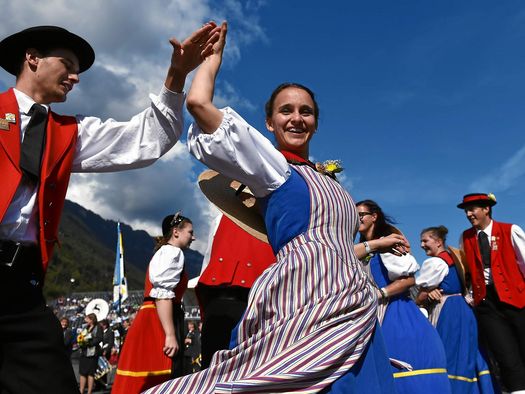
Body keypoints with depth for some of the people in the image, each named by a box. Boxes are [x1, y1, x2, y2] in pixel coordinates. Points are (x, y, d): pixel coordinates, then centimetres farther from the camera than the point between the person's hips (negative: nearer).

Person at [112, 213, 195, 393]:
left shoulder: (164, 252, 24)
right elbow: (163, 295, -18)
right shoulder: (172, 252, -6)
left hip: (153, 323, 10)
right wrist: (170, 335, -23)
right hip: (157, 324, -10)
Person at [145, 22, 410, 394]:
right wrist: (214, 53, 7)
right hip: (306, 306, -8)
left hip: (352, 312, 8)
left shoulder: (328, 181, 21)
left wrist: (377, 244, 36)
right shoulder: (271, 165, 0)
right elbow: (199, 102, -9)